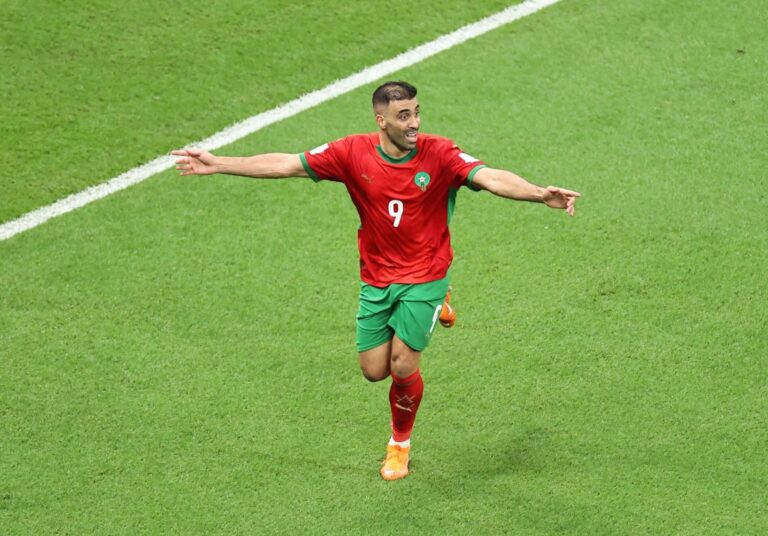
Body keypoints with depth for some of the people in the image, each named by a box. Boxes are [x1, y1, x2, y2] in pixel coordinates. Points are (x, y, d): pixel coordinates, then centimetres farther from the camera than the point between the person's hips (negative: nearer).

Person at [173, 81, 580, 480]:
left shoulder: (440, 154, -18)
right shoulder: (353, 153, -12)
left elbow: (491, 178, -32)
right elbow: (286, 164, -8)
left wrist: (540, 194, -50)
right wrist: (217, 164, -11)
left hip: (424, 274, -3)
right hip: (376, 278, 3)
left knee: (402, 366, -9)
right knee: (374, 370, 6)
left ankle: (400, 443, 22)